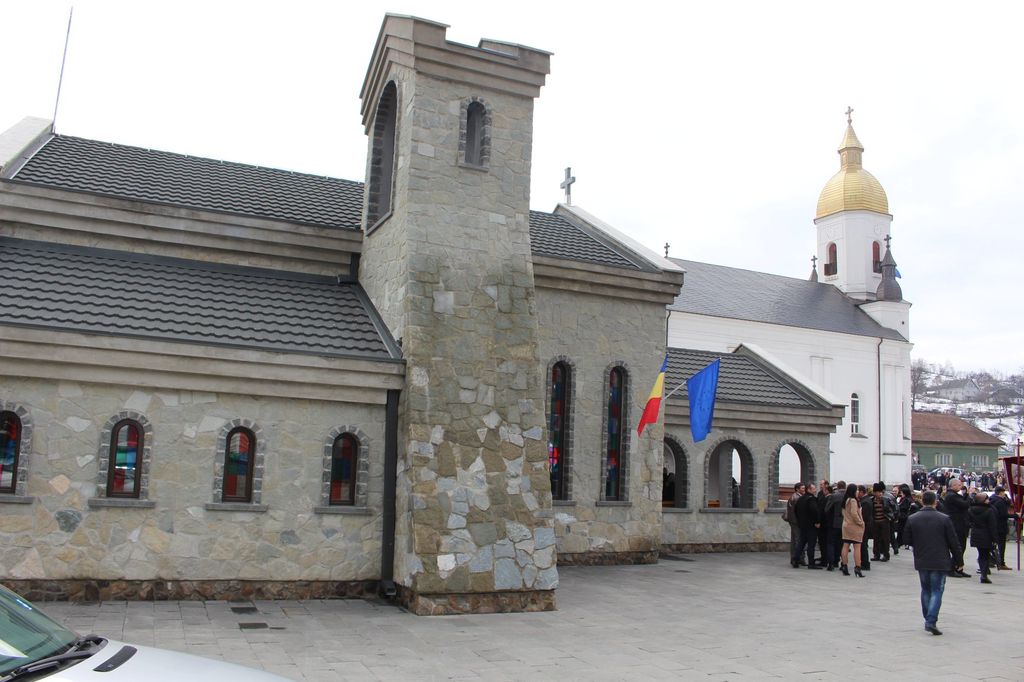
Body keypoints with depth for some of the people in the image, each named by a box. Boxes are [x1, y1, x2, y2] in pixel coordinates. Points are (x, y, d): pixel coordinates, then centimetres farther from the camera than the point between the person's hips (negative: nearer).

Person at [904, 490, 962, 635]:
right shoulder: (944, 519, -9)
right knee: (937, 591, 1)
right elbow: (953, 541, -6)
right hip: (940, 562, -2)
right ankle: (931, 621, -11)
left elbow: (906, 540, 3)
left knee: (926, 590, 17)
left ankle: (928, 619, 23)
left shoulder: (912, 519, -3)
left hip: (921, 562, 2)